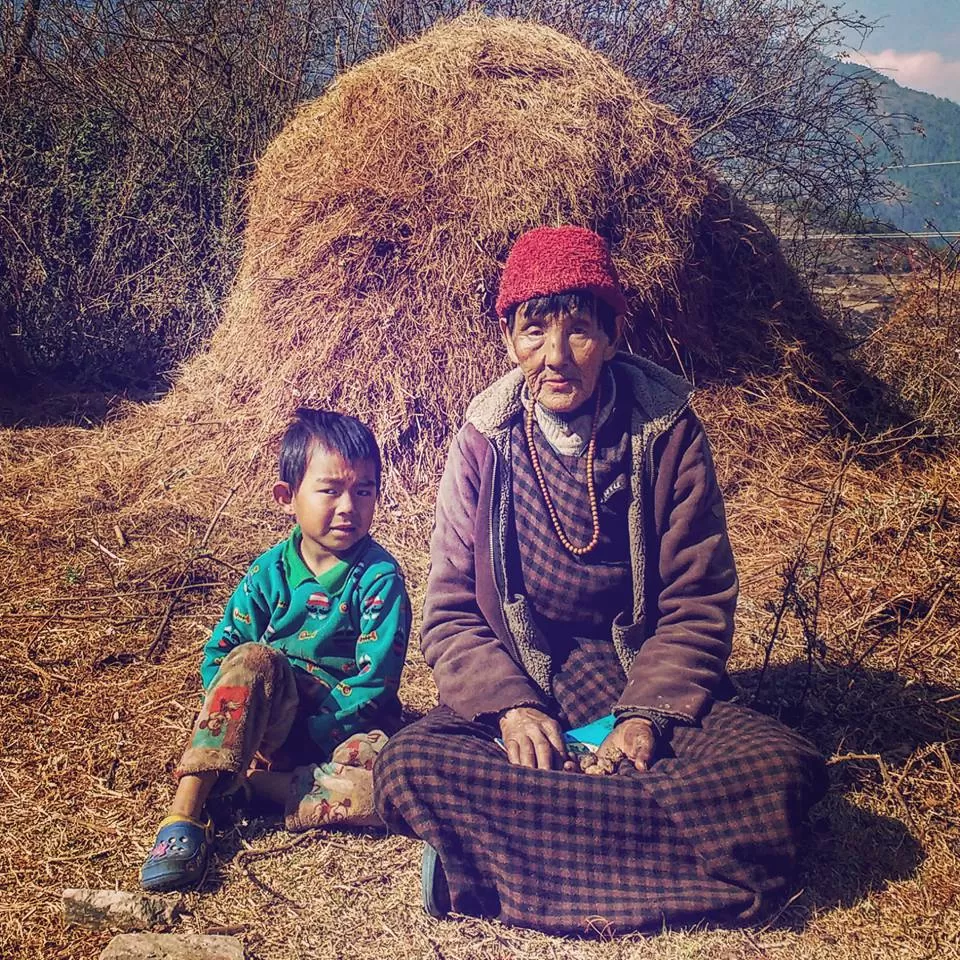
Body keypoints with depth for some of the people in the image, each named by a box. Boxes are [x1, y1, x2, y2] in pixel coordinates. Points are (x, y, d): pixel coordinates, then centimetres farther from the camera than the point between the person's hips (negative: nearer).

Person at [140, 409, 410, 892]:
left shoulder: (380, 576, -11)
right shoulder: (270, 570, -1)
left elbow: (374, 680, -15)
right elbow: (219, 653, 0)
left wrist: (316, 729, -22)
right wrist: (237, 726, -17)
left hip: (349, 723, -2)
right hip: (276, 720, 2)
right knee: (252, 660, -30)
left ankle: (245, 782, -21)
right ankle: (184, 816, -31)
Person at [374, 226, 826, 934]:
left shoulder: (668, 431, -3)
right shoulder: (485, 443, -1)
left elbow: (698, 602, -3)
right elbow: (450, 614, -1)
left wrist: (648, 715, -18)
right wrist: (510, 706, -19)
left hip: (650, 682, 0)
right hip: (518, 684, 1)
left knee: (779, 765, -28)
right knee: (408, 768, -29)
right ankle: (664, 854, -22)